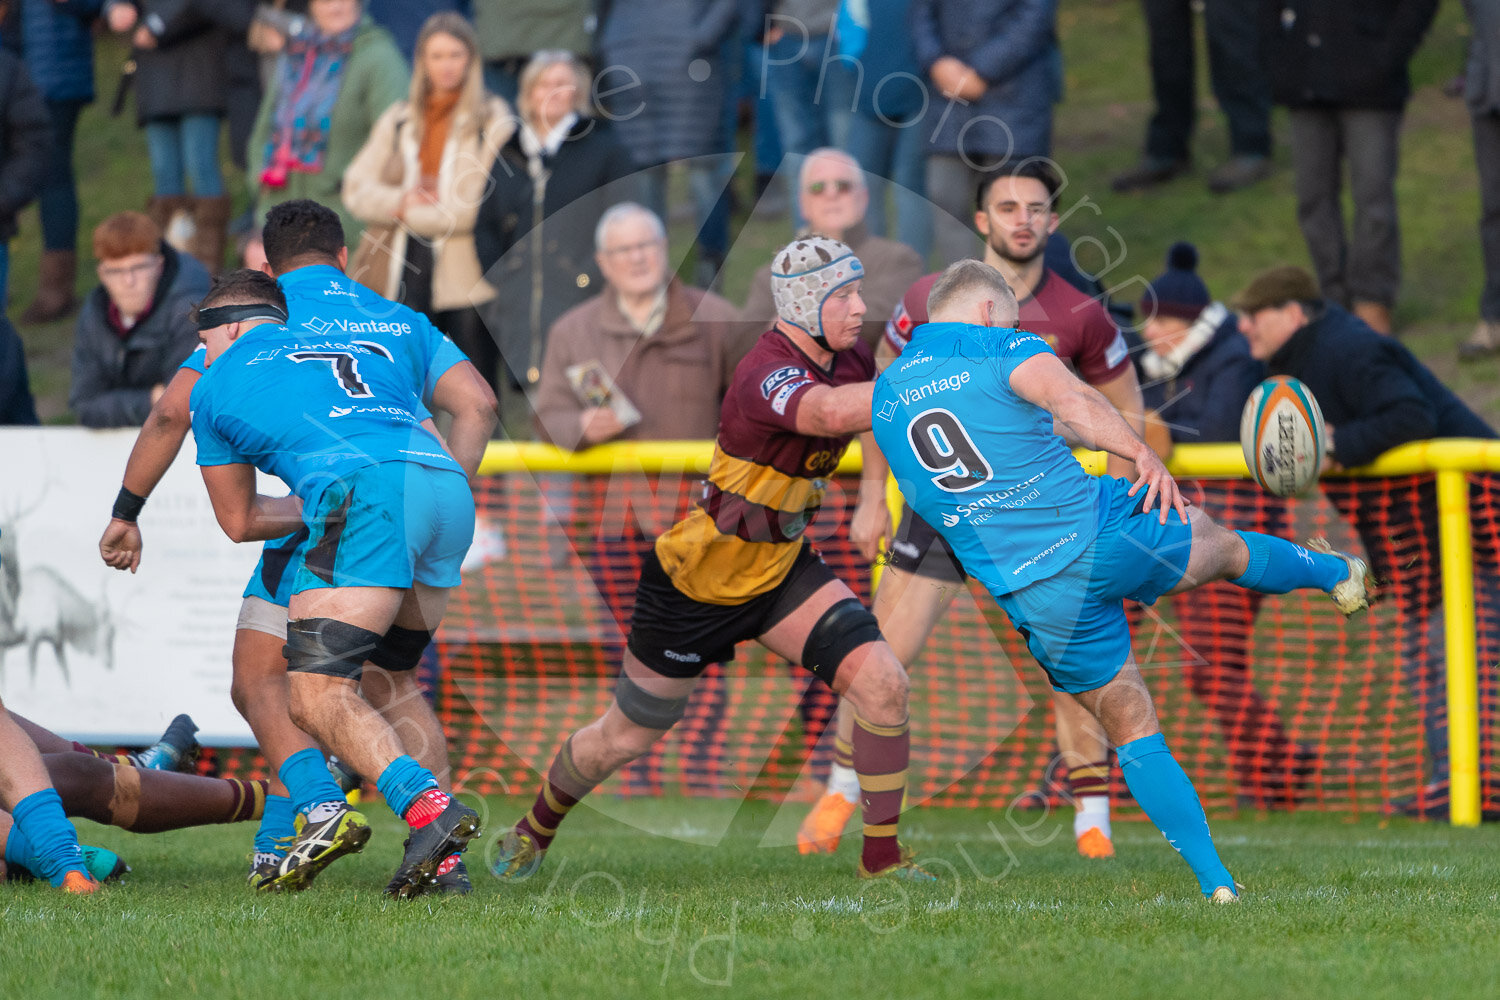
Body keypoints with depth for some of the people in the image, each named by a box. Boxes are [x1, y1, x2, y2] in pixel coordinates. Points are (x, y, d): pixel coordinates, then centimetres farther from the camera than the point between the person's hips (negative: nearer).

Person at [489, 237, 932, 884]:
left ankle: (882, 855, -2)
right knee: (624, 740, 11)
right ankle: (533, 831, 40)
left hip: (781, 569, 6)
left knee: (880, 681, -15)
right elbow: (834, 413, -54)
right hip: (695, 582, -6)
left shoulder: (844, 359, -6)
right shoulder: (766, 374, -31)